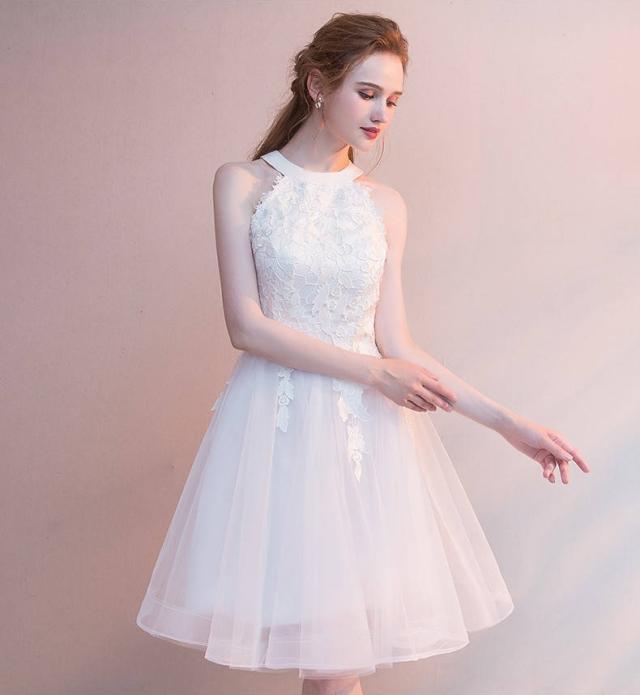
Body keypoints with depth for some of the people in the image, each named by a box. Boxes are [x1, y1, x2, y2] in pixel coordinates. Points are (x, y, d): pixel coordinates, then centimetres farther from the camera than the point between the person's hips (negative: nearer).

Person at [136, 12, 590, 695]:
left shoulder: (384, 204, 8)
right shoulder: (243, 183, -1)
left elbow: (395, 343, 7)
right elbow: (246, 325, -9)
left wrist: (506, 422, 2)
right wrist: (374, 370, -13)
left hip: (367, 428, 3)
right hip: (279, 422, -2)